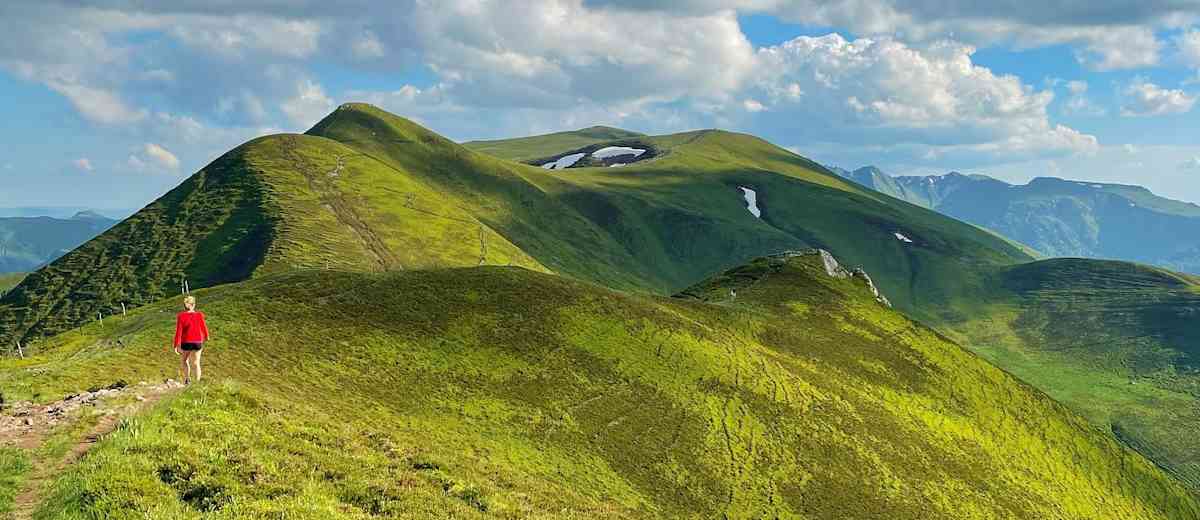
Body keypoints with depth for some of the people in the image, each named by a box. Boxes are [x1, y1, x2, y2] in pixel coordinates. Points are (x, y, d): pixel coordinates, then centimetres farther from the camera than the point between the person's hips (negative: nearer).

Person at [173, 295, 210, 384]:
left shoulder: (181, 316, -11)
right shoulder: (199, 315, -8)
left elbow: (178, 331, -13)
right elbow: (204, 327, 3)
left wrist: (176, 345, -10)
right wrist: (206, 337, 22)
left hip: (185, 343, -1)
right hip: (197, 342, 1)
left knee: (184, 360, 22)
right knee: (196, 363, 7)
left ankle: (187, 379, 12)